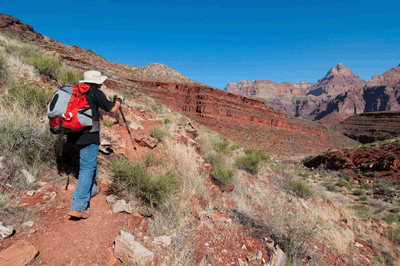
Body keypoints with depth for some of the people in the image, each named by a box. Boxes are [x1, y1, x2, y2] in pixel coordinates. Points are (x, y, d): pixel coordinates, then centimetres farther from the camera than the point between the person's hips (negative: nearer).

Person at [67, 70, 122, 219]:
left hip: (74, 134, 8)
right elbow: (112, 109, -1)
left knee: (90, 162, 24)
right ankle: (78, 206, -5)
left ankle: (91, 190, 40)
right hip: (88, 135, -8)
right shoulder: (95, 92, -7)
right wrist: (118, 102, 19)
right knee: (88, 166, -4)